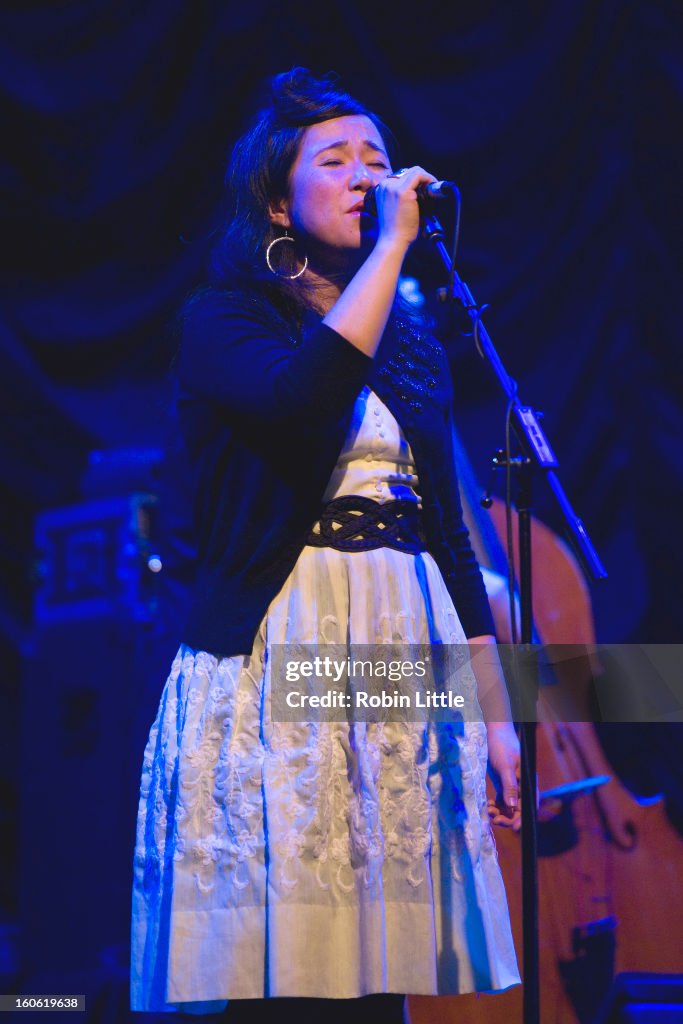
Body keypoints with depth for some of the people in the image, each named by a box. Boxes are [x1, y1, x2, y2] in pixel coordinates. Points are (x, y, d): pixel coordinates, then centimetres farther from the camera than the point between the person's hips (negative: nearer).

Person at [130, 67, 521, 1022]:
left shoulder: (411, 343, 17)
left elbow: (447, 530, 17)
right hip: (279, 660, -5)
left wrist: (497, 714, 13)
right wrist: (393, 244, -14)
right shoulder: (223, 320, 0)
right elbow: (306, 397, -23)